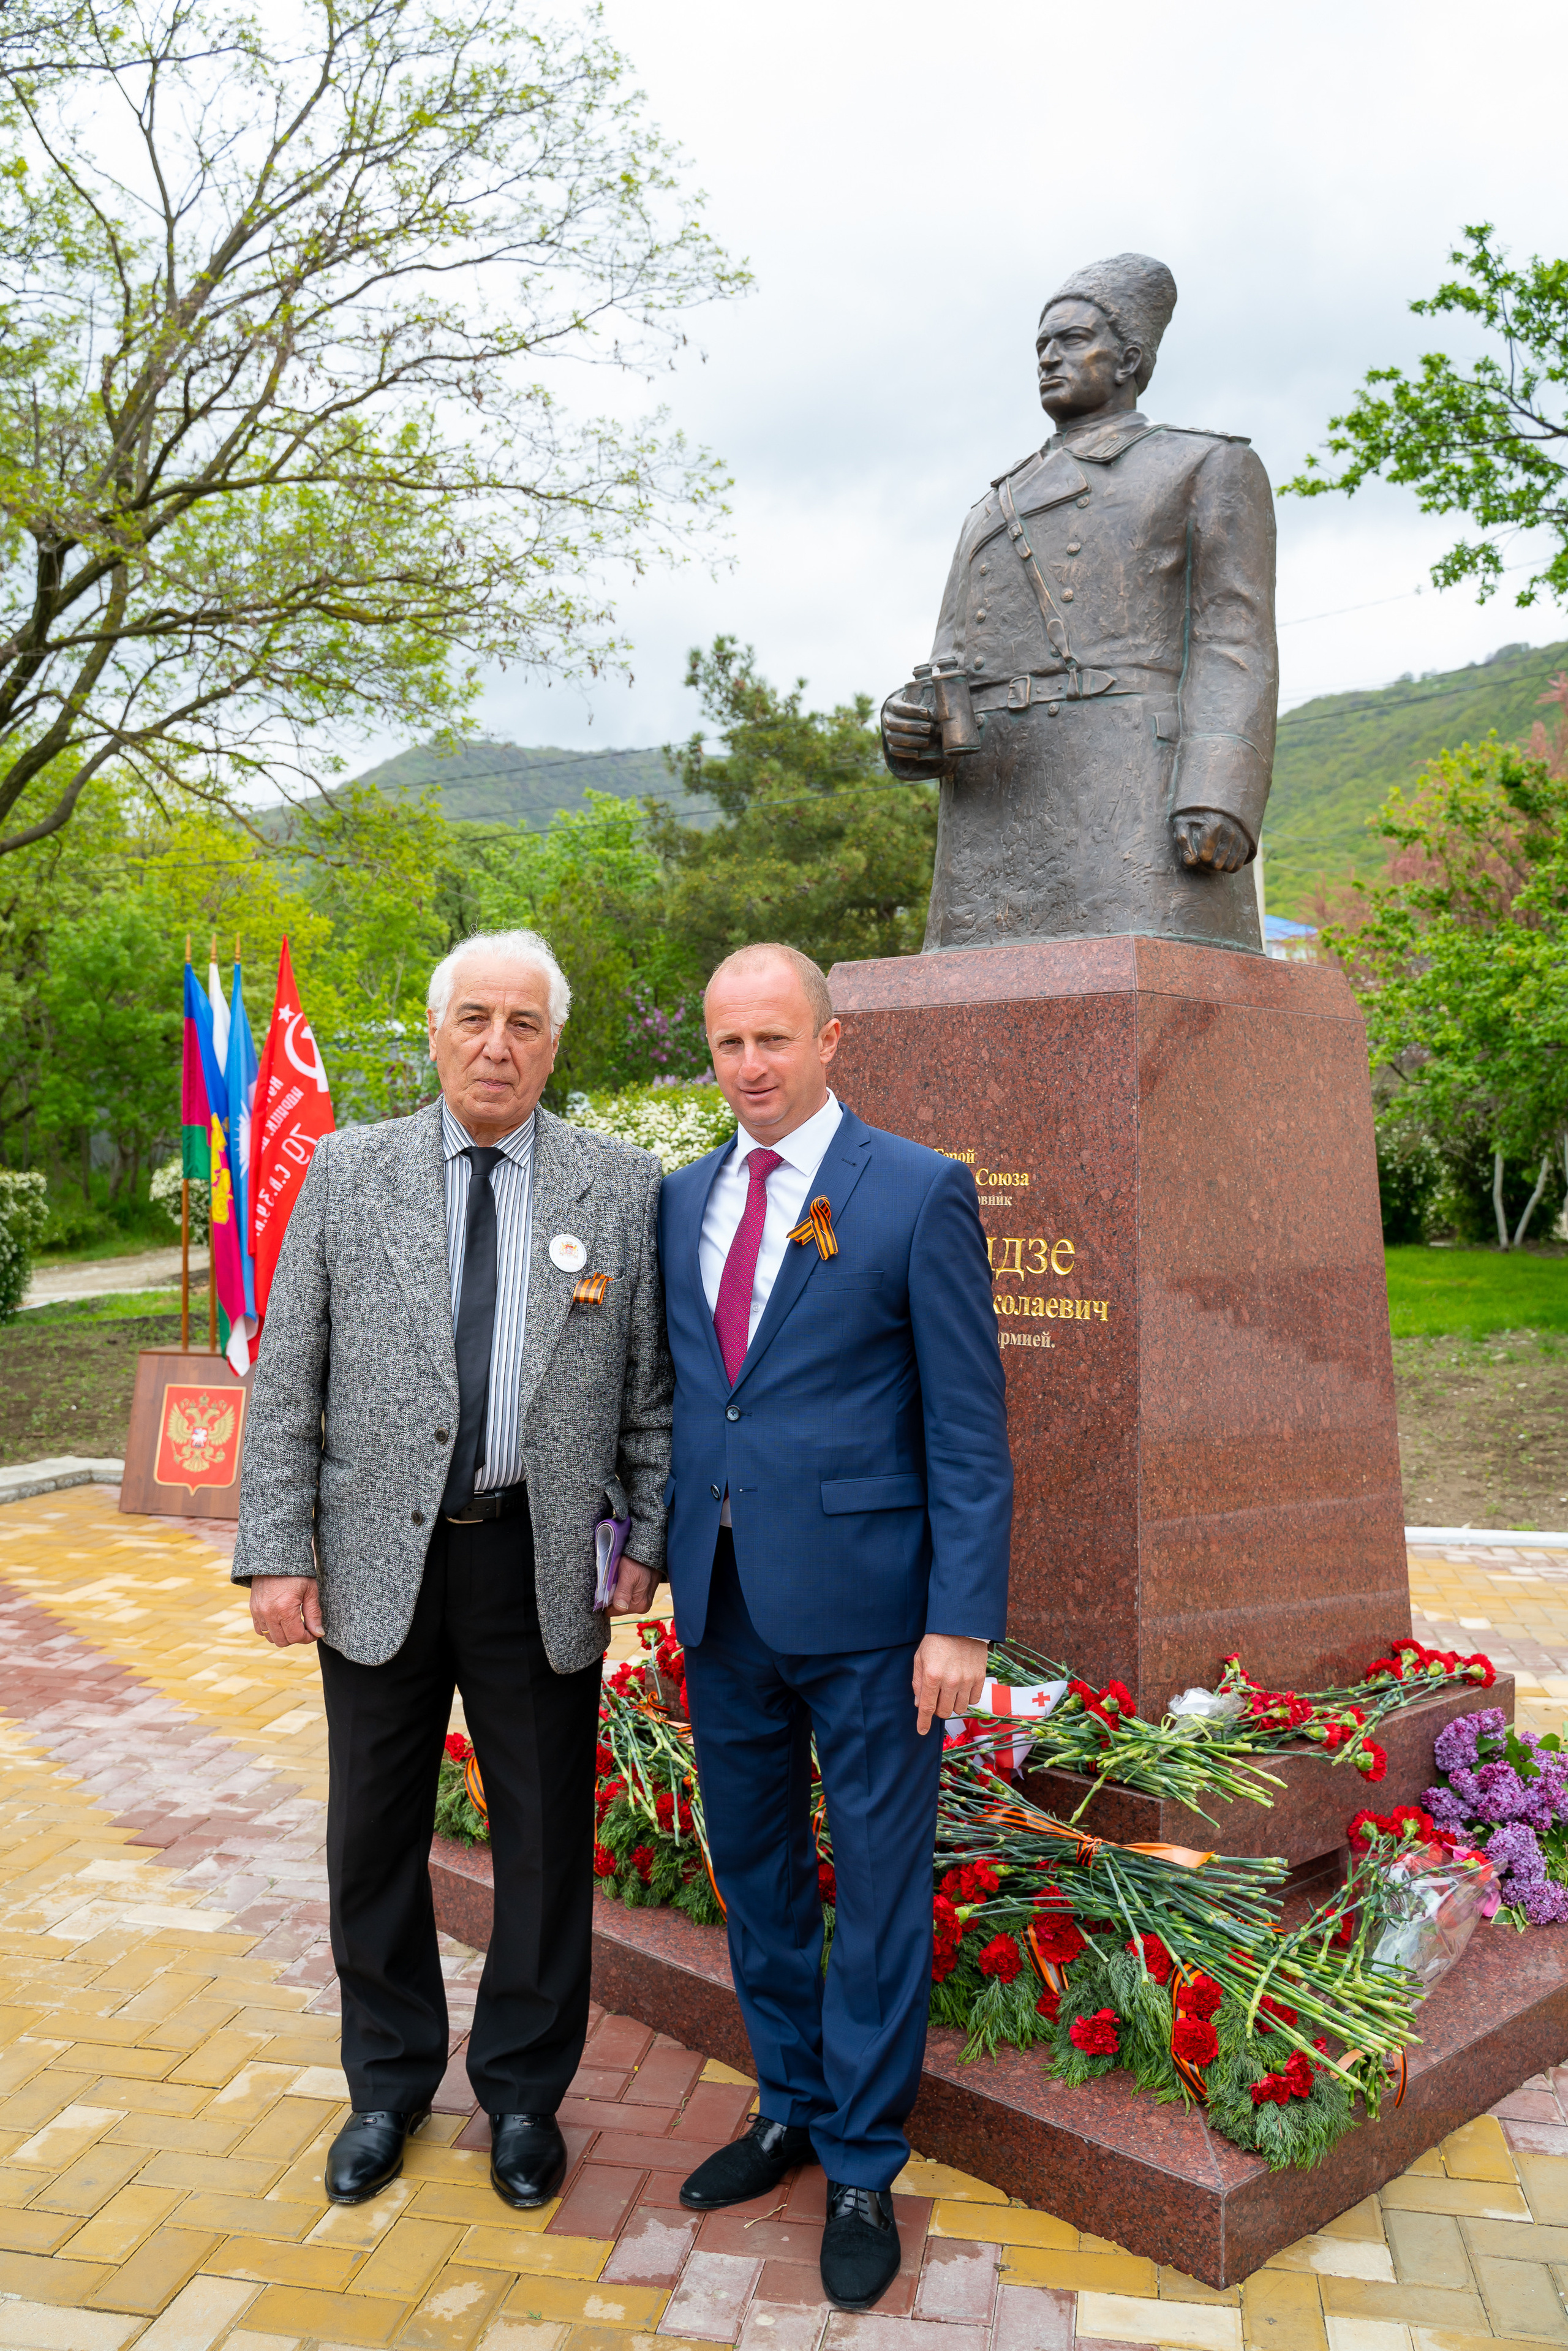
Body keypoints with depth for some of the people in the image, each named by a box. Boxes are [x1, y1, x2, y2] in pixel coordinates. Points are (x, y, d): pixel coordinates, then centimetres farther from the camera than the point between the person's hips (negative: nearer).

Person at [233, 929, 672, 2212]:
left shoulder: (623, 1185, -1)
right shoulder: (347, 1171, 0)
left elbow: (650, 1382, 2)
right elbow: (287, 1379, 0)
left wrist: (647, 1536, -2)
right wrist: (278, 1551, -4)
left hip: (541, 1563, 0)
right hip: (379, 1559, 1)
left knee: (546, 1840, 12)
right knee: (375, 1836, 15)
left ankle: (524, 2090, 35)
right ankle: (390, 2081, 39)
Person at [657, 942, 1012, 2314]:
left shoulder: (919, 1194, -9)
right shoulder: (684, 1199, 8)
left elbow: (969, 1428, -10)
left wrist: (963, 1622, -14)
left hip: (864, 1608, -5)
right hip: (724, 1605, 5)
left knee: (879, 1893, 10)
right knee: (755, 1875, 19)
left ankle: (865, 2168, 29)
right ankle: (790, 2107, 41)